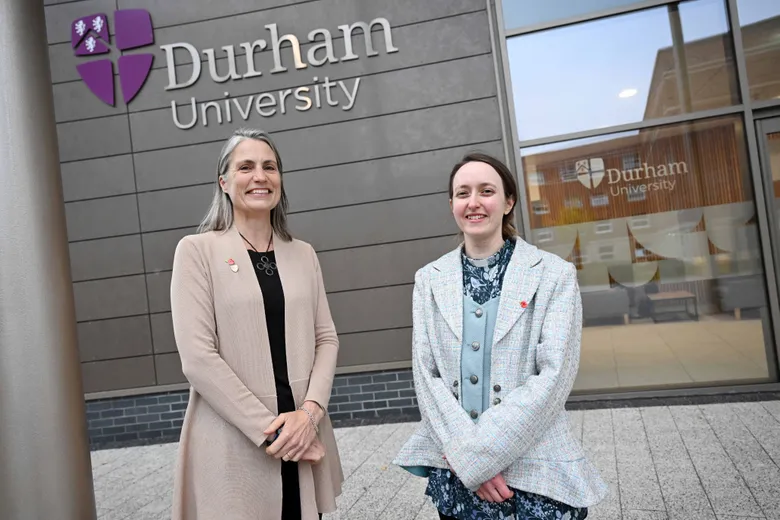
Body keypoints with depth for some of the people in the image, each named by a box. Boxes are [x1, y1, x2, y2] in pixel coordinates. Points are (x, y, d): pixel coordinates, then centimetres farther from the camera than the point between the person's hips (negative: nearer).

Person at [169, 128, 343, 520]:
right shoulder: (197, 250, -5)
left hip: (302, 436, 4)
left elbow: (326, 339, 5)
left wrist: (309, 413, -10)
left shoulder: (303, 254, 8)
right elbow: (197, 357, -12)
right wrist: (269, 429, -14)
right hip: (233, 447, -4)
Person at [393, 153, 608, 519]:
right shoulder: (429, 280, 3)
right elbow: (425, 374, -1)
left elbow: (554, 377, -11)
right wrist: (466, 457, -12)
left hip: (536, 472, -2)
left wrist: (478, 451, -15)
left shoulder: (555, 276, -4)